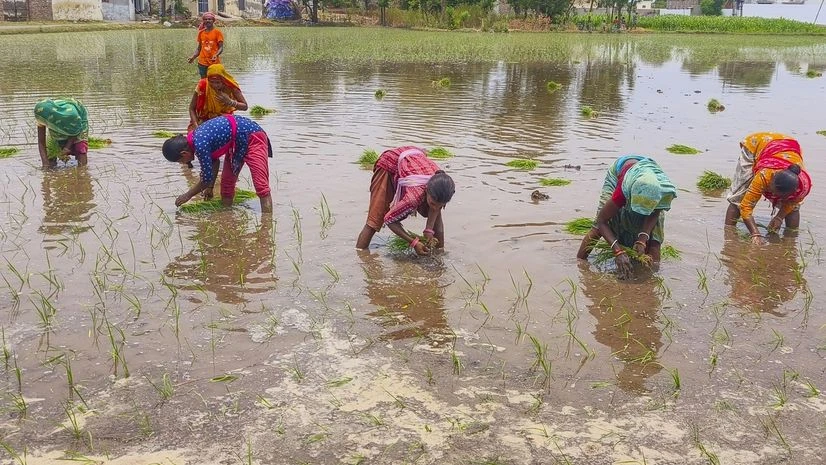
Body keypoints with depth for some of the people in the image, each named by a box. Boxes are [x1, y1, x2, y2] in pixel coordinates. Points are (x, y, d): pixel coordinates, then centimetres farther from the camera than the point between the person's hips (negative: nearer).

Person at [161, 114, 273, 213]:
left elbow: (207, 178, -17)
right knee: (226, 185, 14)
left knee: (261, 187, -18)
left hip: (253, 137, -10)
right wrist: (210, 187, 18)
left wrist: (187, 196, -3)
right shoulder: (194, 138, 1)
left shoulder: (200, 144, -26)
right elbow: (214, 161, 15)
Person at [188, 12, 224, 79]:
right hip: (202, 63, 4)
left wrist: (216, 55, -25)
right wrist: (193, 57, 3)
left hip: (214, 62, -4)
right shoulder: (201, 33, 11)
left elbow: (221, 47, -6)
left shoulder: (217, 32, -2)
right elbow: (199, 48, 18)